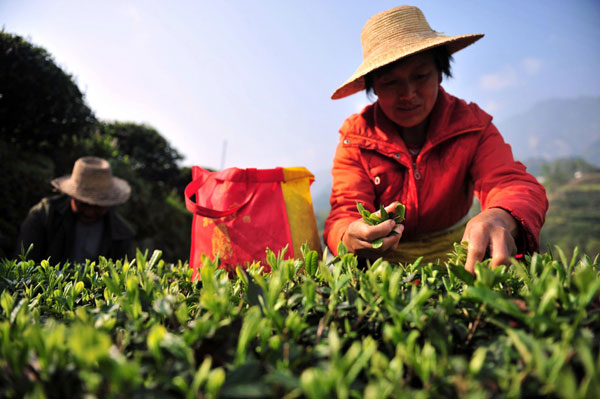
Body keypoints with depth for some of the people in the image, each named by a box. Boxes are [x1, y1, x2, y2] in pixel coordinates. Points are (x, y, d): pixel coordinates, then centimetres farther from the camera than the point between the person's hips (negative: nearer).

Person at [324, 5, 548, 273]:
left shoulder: (472, 124, -9)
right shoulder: (355, 136, -10)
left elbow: (511, 181, -23)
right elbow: (345, 210, -18)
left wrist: (500, 219, -49)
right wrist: (351, 238, -45)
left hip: (455, 253, 2)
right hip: (385, 262, -1)